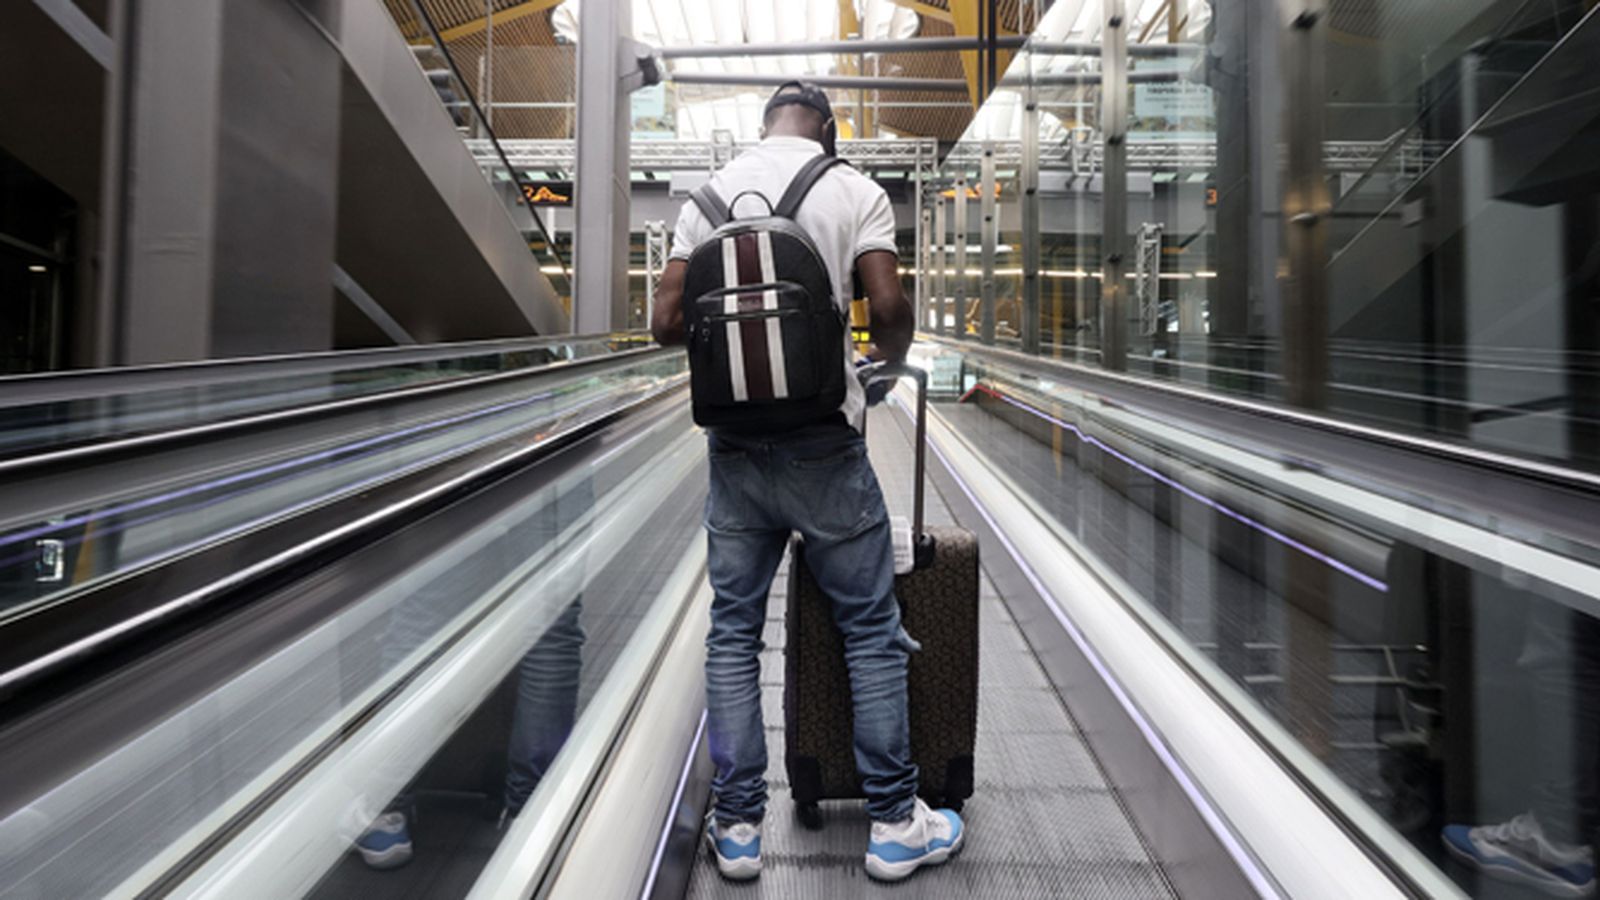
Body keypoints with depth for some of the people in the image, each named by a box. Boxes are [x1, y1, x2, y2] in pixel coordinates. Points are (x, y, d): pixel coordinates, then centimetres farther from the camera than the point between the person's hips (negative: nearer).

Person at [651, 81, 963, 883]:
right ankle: (895, 824, 18)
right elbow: (888, 305, -12)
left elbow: (666, 321, 4)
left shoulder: (707, 194, 10)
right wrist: (890, 355, 10)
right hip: (821, 443, -3)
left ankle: (737, 827, 18)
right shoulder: (855, 191, 0)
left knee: (733, 632, 11)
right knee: (872, 627, 8)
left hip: (733, 445, 4)